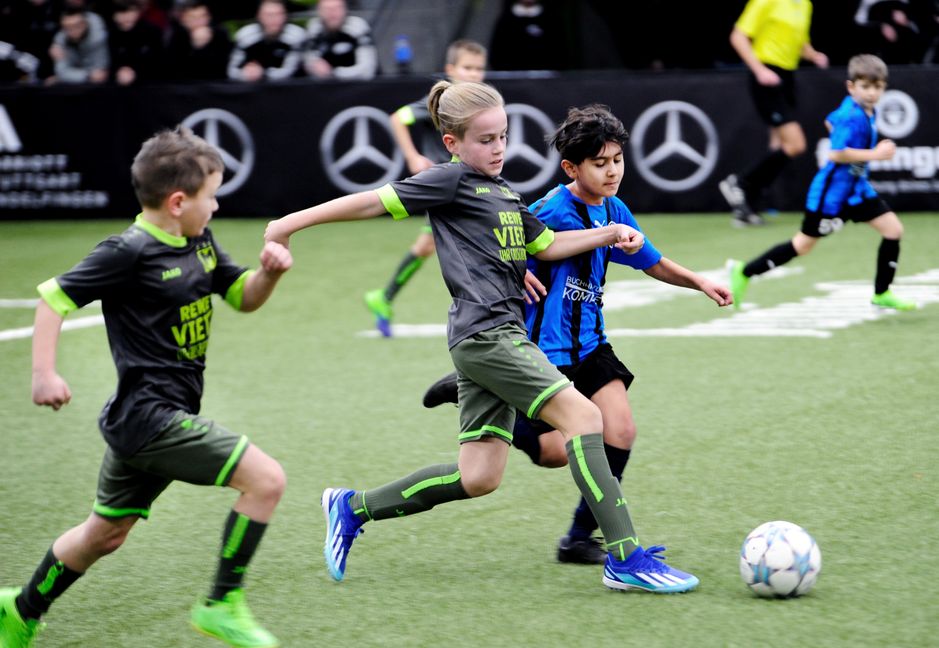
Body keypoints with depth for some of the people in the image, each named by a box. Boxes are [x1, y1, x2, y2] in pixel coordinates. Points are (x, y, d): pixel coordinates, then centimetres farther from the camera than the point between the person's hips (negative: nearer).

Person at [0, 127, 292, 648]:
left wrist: (269, 271, -2)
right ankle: (222, 604, -6)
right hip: (149, 415, -9)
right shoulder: (130, 253, -16)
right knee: (265, 479, -15)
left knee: (106, 533, 22)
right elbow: (54, 298, -11)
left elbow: (244, 297, 20)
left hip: (153, 417, 9)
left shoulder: (200, 244, 9)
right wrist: (43, 375, -19)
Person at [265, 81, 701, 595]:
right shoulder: (451, 181, -3)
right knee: (582, 416, -17)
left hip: (501, 336, 9)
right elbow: (375, 202, -4)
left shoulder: (503, 192, 22)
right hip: (485, 334, -9)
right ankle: (626, 560, -20)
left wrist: (609, 234, 15)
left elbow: (547, 245, 28)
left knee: (478, 478, 7)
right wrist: (293, 223, -5)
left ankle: (353, 508, 20)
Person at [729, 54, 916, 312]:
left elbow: (831, 121, 21)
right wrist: (874, 154, -28)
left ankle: (881, 294, 11)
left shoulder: (865, 111, 4)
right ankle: (745, 272, 18)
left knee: (893, 229, 1)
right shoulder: (853, 117, -25)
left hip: (855, 188, 9)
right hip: (832, 191, -9)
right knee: (803, 245, 3)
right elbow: (836, 154, -32)